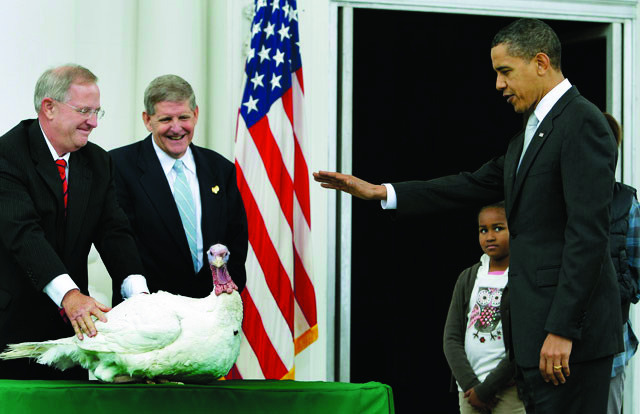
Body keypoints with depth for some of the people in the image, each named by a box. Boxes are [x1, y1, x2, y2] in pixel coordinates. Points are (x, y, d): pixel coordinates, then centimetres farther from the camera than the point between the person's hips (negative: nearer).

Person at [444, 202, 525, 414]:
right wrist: (470, 385, -7)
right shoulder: (468, 278, 13)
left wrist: (486, 388, -12)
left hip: (508, 387, -5)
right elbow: (452, 338, 7)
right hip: (469, 389, 5)